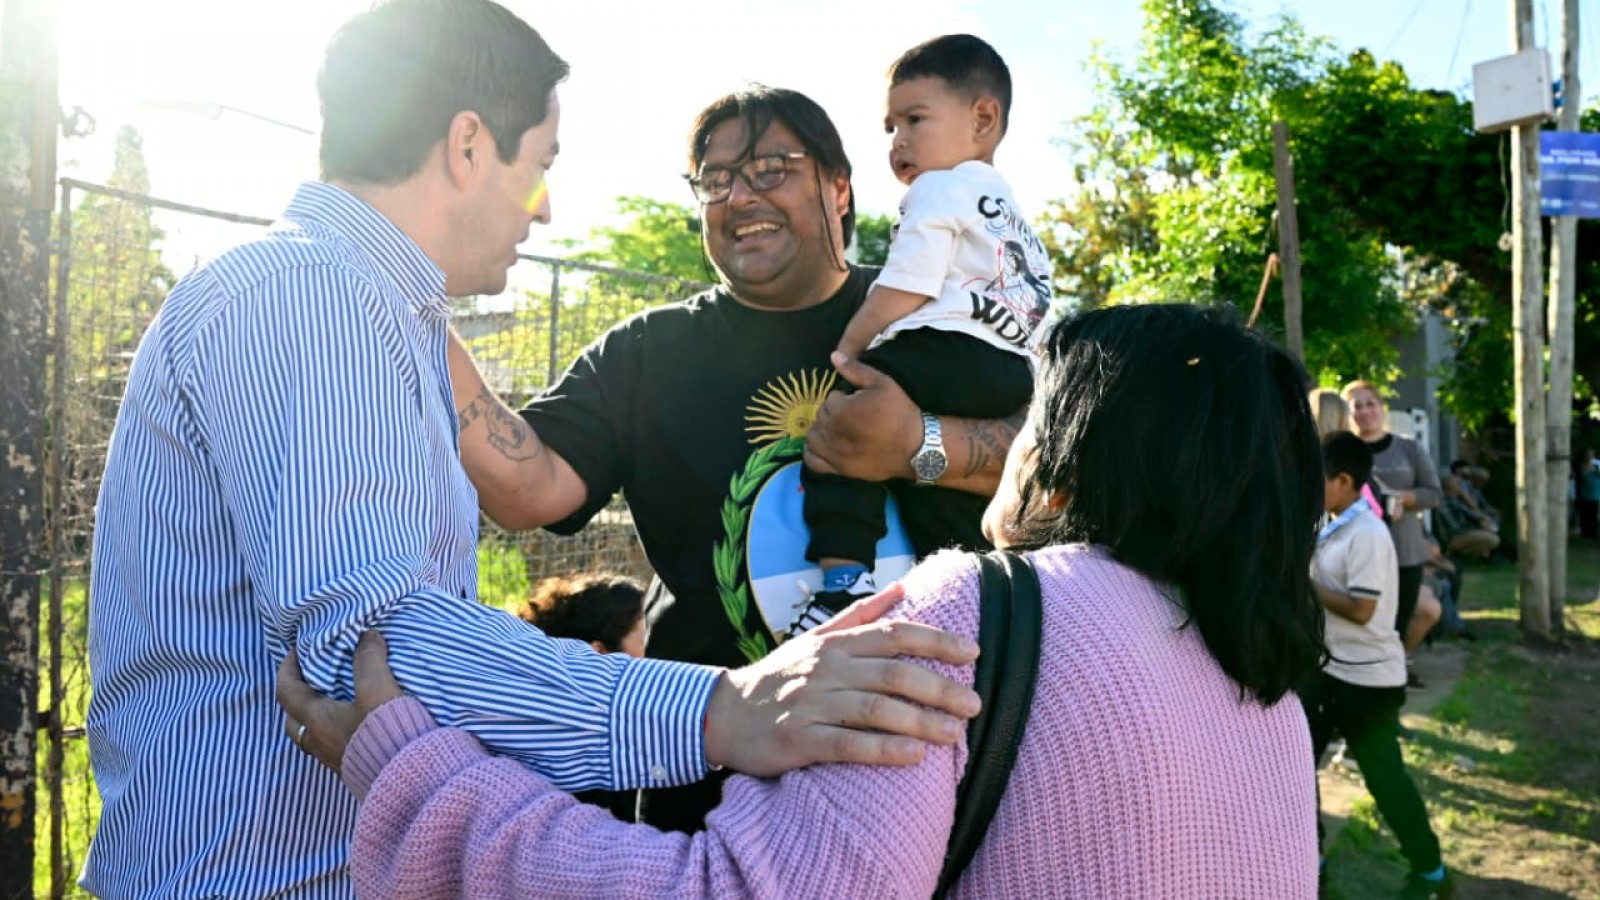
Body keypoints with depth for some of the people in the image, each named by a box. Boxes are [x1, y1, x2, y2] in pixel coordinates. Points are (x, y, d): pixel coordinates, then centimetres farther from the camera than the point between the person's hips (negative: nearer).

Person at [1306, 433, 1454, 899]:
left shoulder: (1367, 534, -21)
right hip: (1325, 666, 9)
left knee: (1383, 776, 2)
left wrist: (1302, 583, -20)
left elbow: (1360, 610, -25)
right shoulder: (1330, 528, 7)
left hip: (1367, 677, -9)